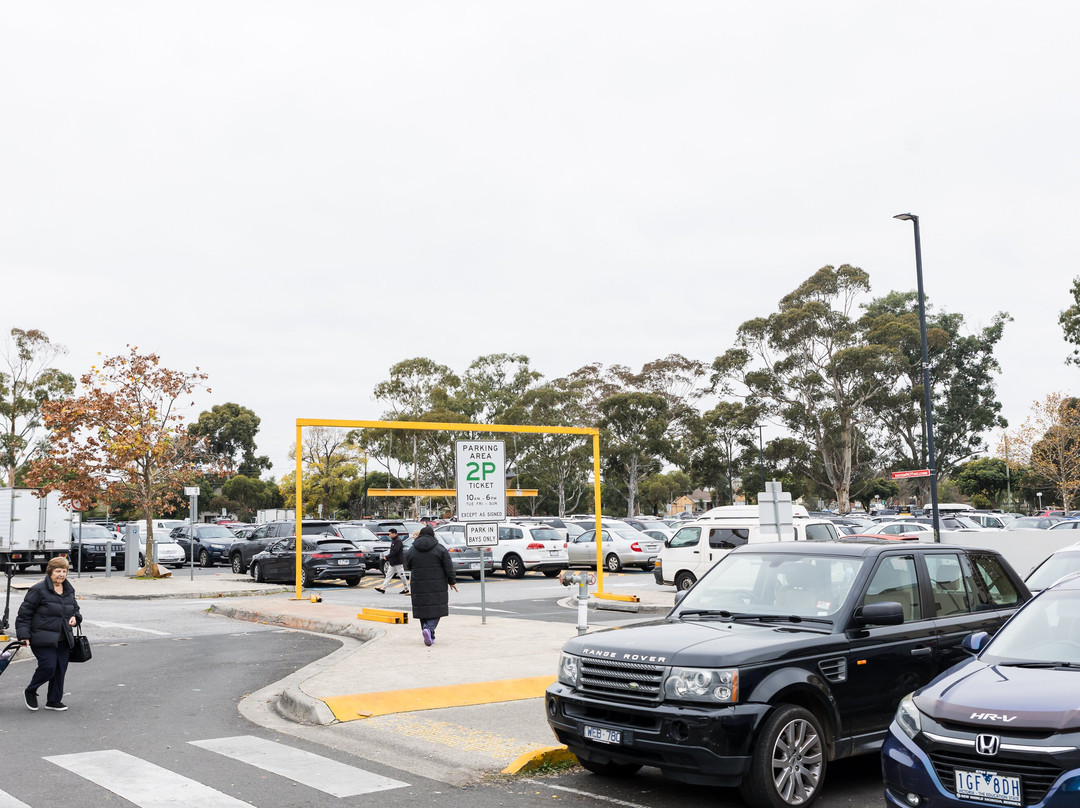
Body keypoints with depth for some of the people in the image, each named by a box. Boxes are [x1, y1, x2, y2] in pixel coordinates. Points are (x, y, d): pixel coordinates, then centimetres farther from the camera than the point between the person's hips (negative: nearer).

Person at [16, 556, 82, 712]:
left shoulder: (69, 591, 12)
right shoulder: (38, 590, -8)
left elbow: (75, 609, 27)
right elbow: (24, 614, -6)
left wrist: (75, 617, 3)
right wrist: (24, 636, -12)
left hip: (63, 640, 6)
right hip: (43, 639, -6)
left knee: (60, 669, 6)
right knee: (48, 666, -13)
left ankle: (54, 700, 20)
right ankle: (30, 692, 13)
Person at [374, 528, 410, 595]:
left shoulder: (398, 541, -17)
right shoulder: (393, 540, 14)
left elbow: (395, 551, -24)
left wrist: (387, 557, -21)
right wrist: (388, 558, 11)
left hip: (398, 562, -10)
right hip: (392, 562, 10)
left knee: (402, 575, -1)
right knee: (388, 575, 6)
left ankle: (406, 589, 8)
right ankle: (383, 588, 4)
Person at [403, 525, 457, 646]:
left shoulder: (411, 550, 3)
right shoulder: (440, 549, -2)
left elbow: (408, 567, 12)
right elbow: (448, 567, -3)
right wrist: (452, 582, 5)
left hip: (419, 586, 2)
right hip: (437, 585, -2)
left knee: (423, 609, 11)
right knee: (436, 608, 3)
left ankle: (429, 636, 10)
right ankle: (429, 629, -21)